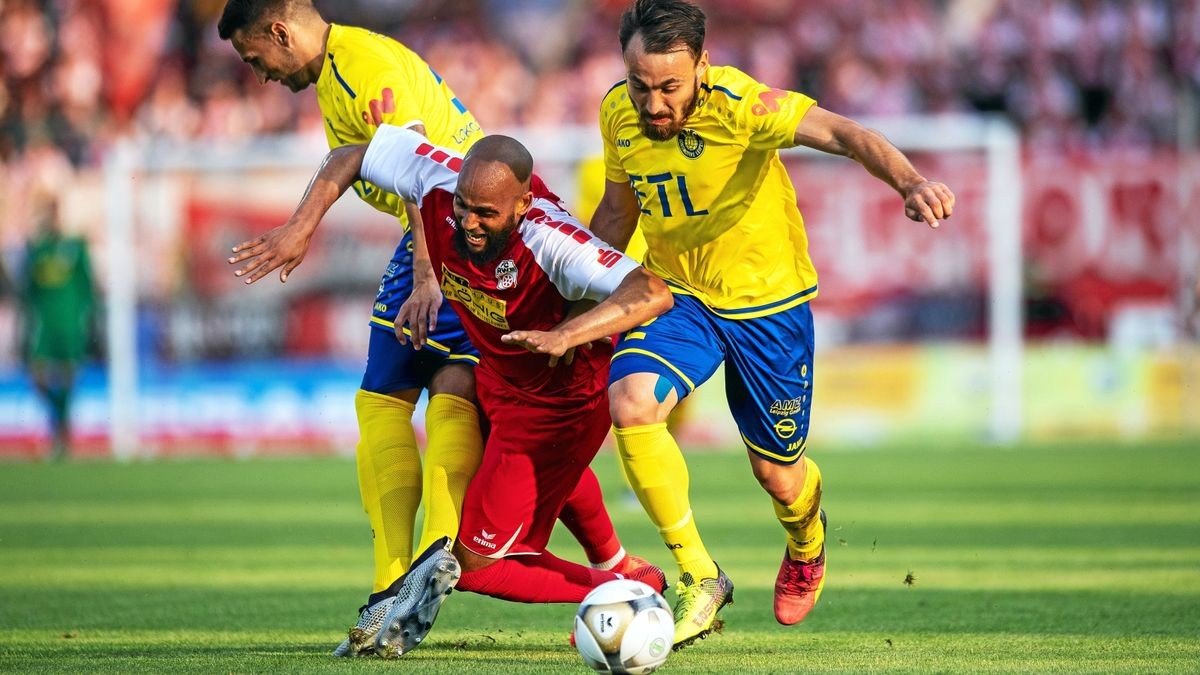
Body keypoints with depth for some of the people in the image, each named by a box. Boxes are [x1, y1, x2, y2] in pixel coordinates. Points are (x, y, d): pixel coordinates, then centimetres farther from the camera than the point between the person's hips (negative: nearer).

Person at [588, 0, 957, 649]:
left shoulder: (739, 104, -28)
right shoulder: (618, 113, -11)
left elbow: (838, 132, -43)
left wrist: (909, 181, -61)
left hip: (767, 297, -3)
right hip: (676, 295, 3)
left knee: (778, 473, 8)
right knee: (630, 404, -26)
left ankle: (806, 543, 48)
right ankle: (699, 578, -10)